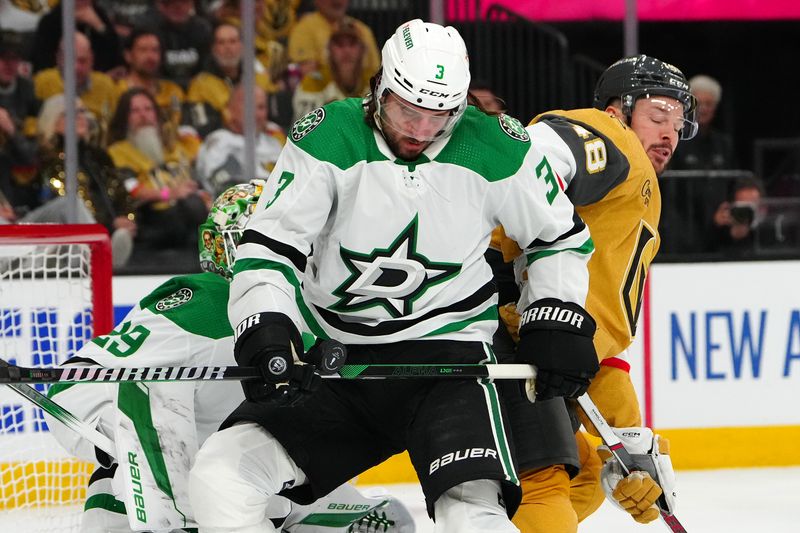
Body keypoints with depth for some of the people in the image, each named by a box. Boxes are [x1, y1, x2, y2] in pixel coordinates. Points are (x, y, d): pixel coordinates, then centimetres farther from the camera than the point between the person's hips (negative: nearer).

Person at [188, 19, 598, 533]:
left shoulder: (499, 150, -7)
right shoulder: (328, 138, -10)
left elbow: (560, 236, 11)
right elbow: (268, 245, -10)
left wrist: (558, 320, 0)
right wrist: (267, 333, -26)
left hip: (448, 354, -2)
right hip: (335, 358, 2)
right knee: (218, 476, -15)